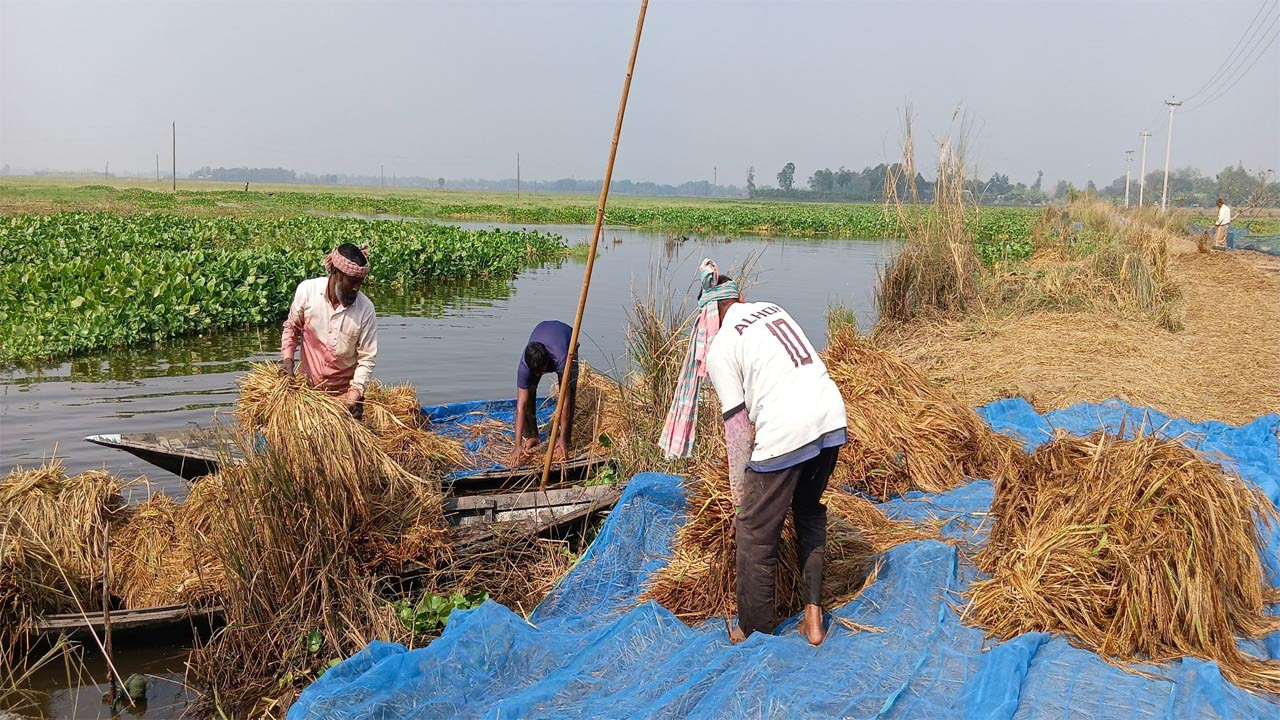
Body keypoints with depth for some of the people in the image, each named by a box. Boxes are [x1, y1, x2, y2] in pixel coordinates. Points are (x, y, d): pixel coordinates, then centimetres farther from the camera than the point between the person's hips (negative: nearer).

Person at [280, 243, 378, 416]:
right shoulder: (307, 290, -12)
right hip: (309, 386, 1)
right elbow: (291, 328, 5)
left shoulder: (366, 309, -16)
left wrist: (355, 391, -20)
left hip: (345, 389, -1)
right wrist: (287, 358, -8)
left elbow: (367, 358, -11)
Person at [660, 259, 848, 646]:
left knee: (755, 534, 10)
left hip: (785, 433, -7)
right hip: (831, 419, 7)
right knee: (810, 512, 28)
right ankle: (814, 616, 27)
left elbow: (737, 428, 0)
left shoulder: (720, 347, 0)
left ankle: (755, 634, 23)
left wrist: (740, 494, 10)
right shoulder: (771, 308, 18)